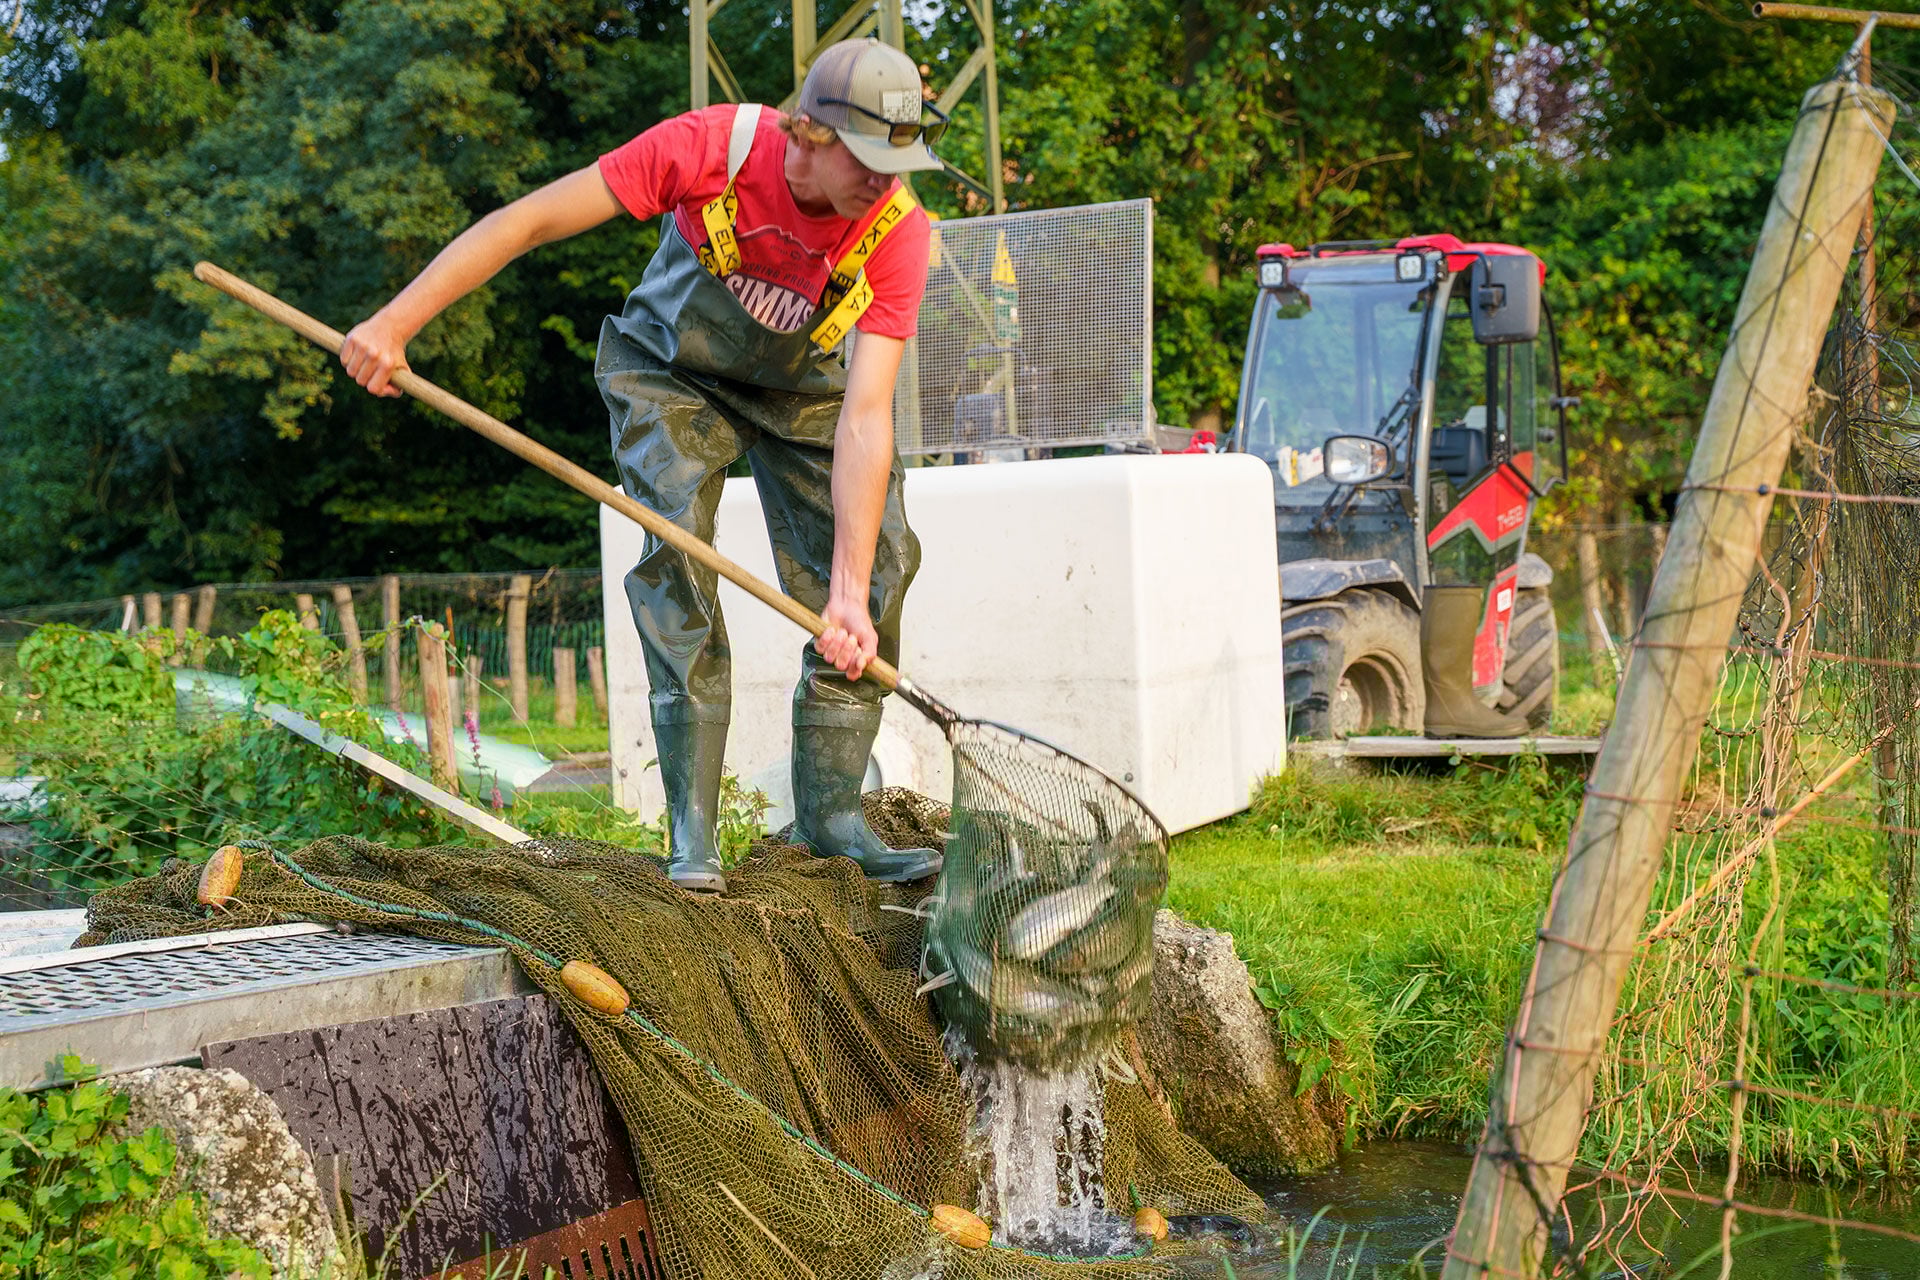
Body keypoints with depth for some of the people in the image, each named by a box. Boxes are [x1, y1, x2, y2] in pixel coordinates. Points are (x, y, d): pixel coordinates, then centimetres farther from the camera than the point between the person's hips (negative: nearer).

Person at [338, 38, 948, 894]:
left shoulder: (898, 233, -30)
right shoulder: (710, 148, -35)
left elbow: (864, 416, -35)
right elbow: (527, 221, -30)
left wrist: (849, 592, -43)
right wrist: (394, 323, -32)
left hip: (798, 390, 3)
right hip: (672, 371, -2)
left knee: (880, 560, -10)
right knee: (677, 546, -24)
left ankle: (830, 814, 1)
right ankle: (693, 826, -19)